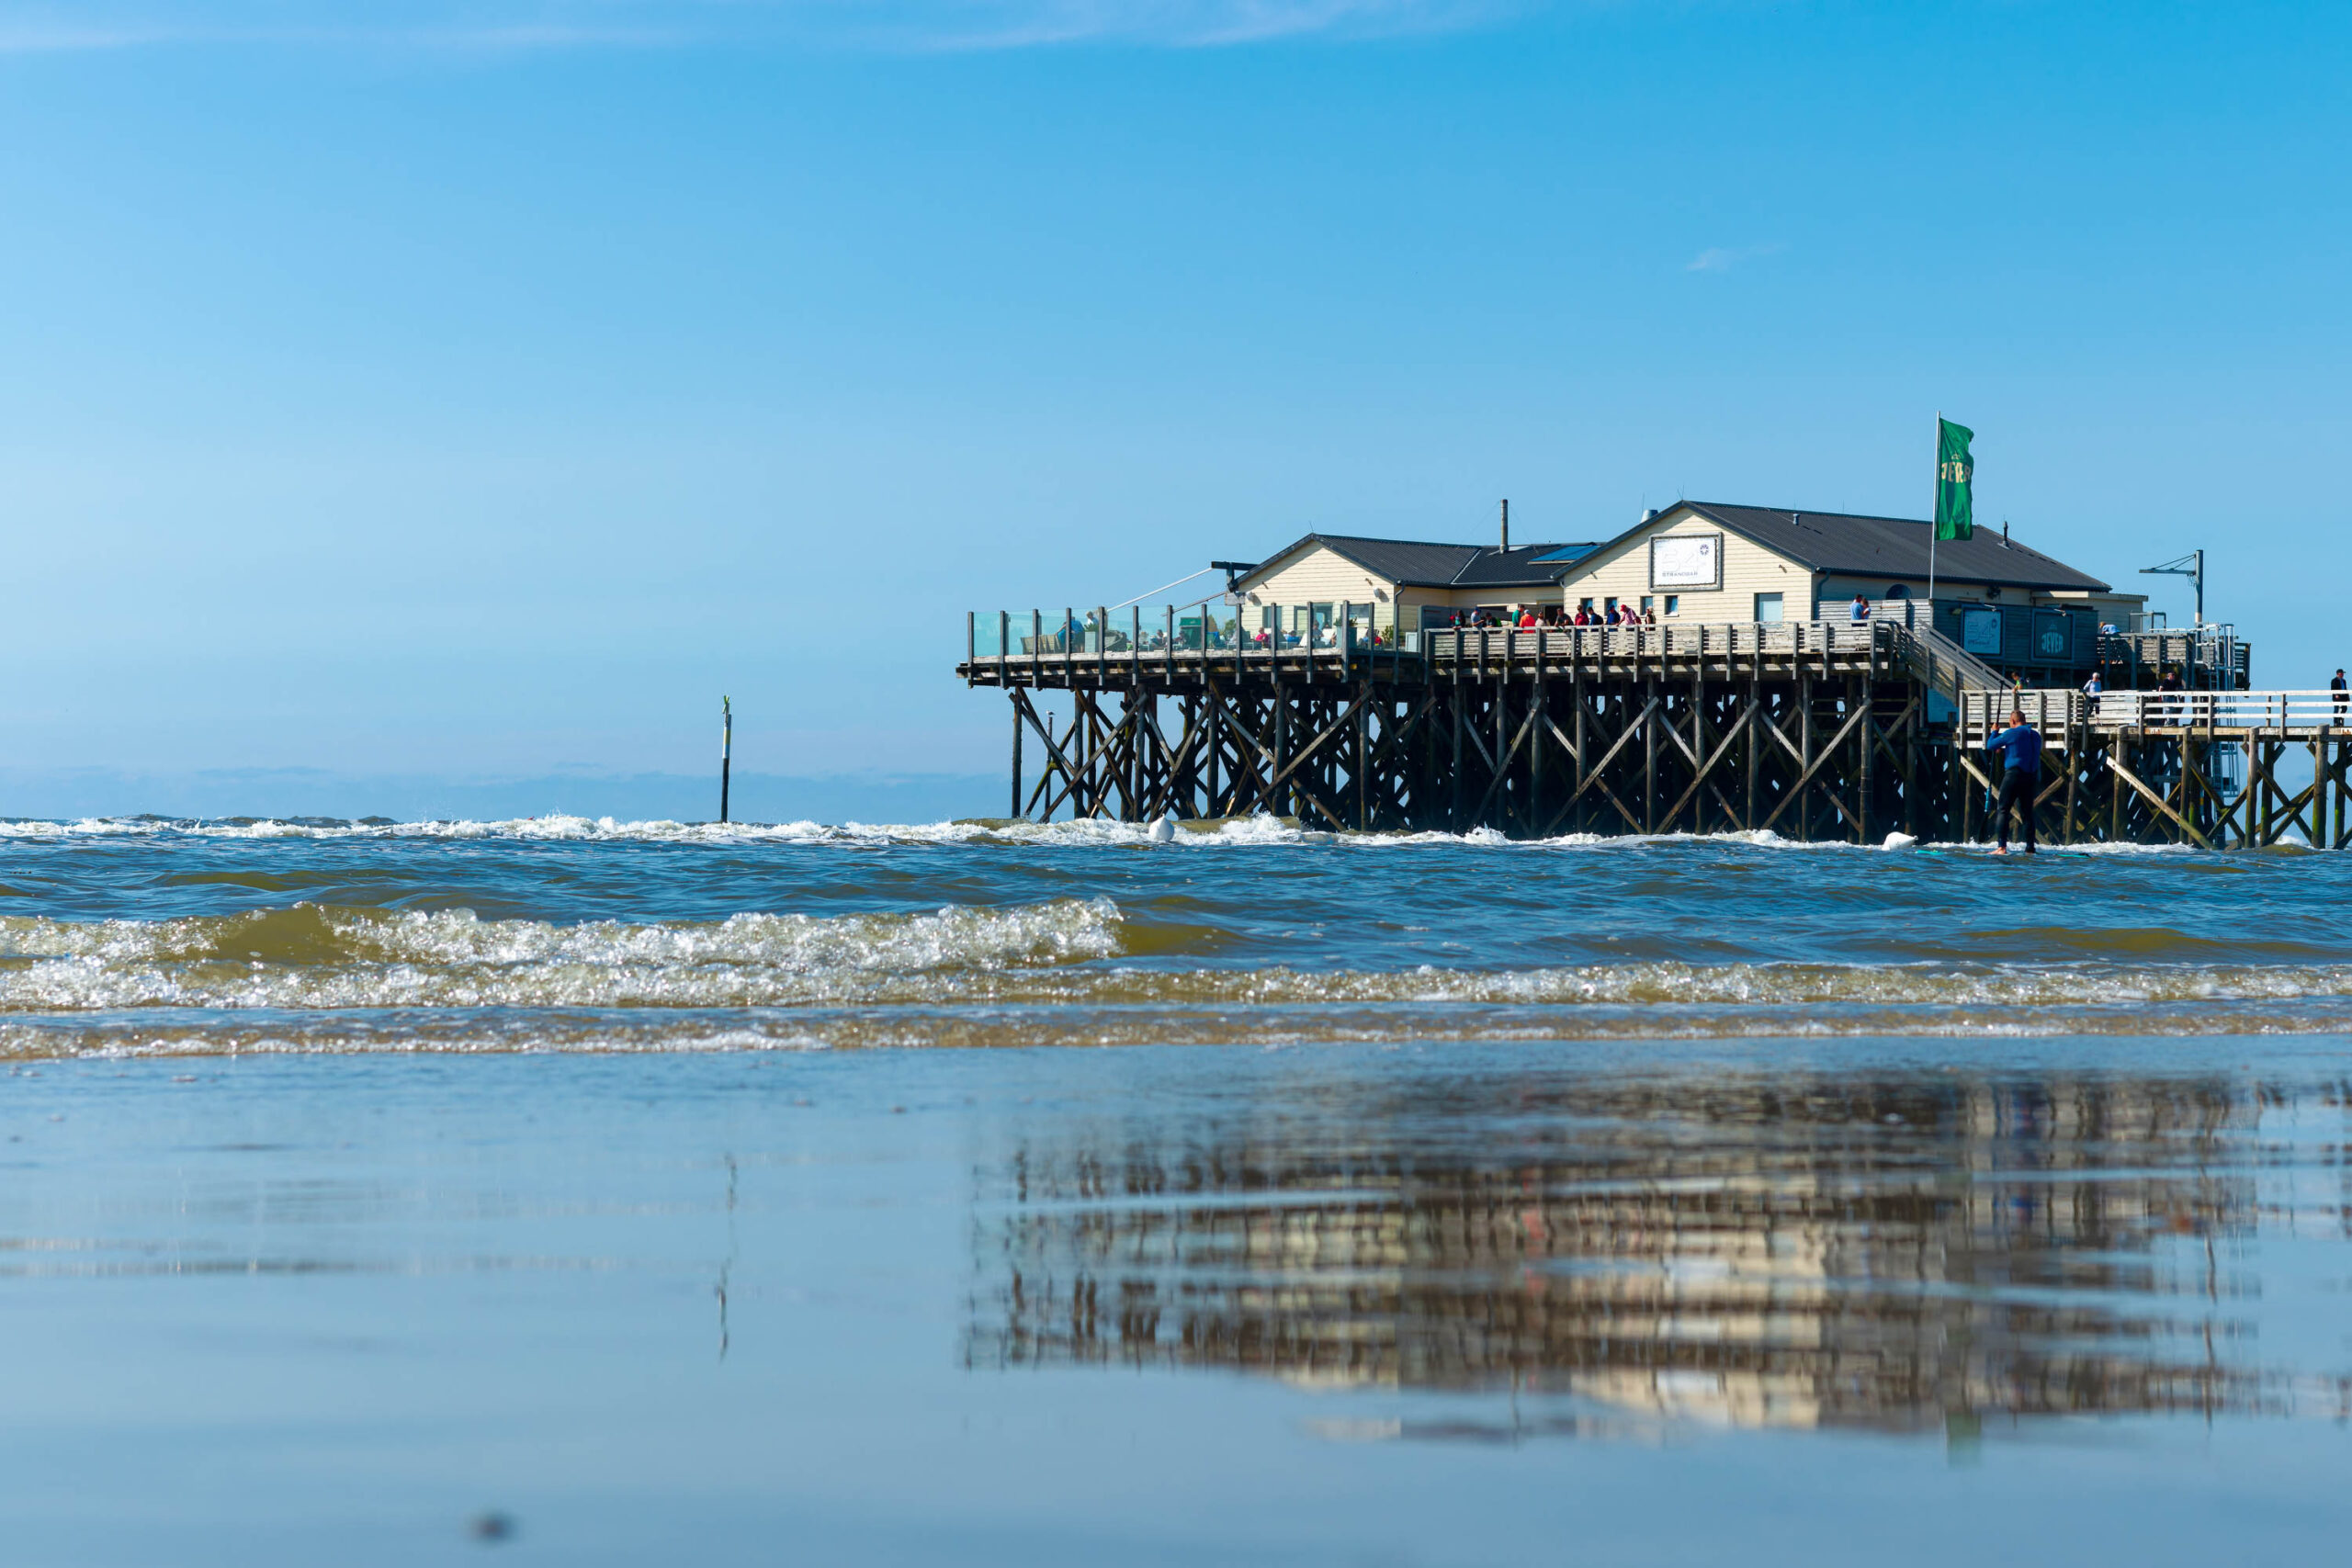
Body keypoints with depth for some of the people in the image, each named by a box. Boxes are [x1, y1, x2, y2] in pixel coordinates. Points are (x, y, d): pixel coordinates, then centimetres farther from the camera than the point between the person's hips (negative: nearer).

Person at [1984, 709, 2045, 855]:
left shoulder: (2011, 733, -5)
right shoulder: (2036, 735, 14)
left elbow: (1990, 746, 2)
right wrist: (2004, 750, 33)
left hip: (2014, 774, -6)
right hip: (2032, 777, 6)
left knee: (2002, 810, -4)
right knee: (2027, 812, 12)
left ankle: (2002, 847, -14)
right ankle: (2030, 847, 9)